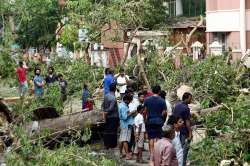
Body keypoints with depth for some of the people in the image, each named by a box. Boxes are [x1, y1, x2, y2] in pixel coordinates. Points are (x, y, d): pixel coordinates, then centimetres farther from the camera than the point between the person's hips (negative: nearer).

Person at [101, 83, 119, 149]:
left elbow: (103, 105, 7)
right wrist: (105, 113, -9)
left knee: (106, 131, 11)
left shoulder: (106, 96, 3)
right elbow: (111, 108, -22)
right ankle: (112, 145, 9)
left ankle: (106, 144, 17)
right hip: (113, 117, -7)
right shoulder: (113, 98, -20)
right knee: (113, 131, 2)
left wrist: (104, 112, 3)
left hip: (107, 117, 7)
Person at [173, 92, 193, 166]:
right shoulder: (186, 108, -17)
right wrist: (190, 132, -17)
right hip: (184, 132, -8)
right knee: (184, 149, -1)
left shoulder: (177, 106, 8)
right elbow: (187, 122, -19)